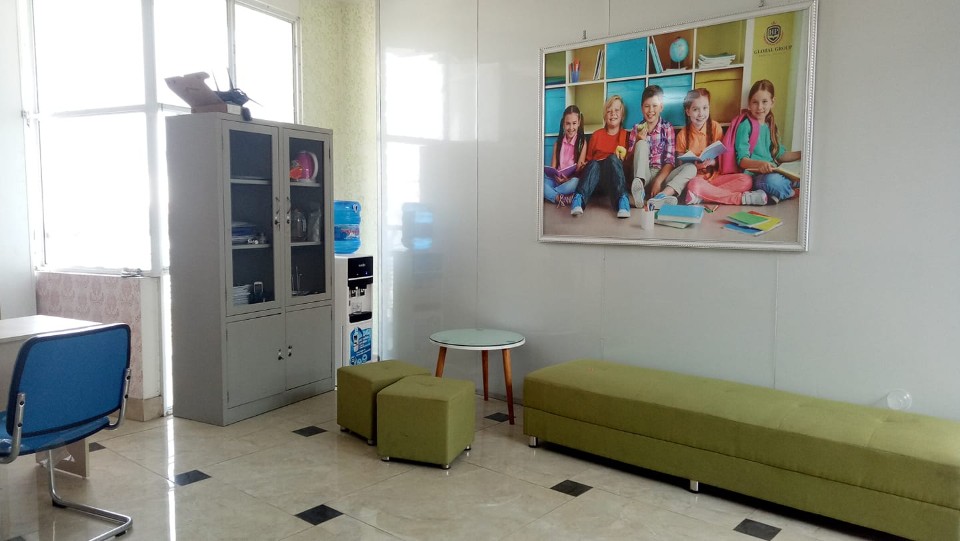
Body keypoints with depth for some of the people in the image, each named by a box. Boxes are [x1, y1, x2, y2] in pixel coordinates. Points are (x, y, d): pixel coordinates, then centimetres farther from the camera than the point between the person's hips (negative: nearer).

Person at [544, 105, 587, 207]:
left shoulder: (582, 141, 1)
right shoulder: (558, 142, 12)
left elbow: (580, 167, -4)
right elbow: (553, 165, 7)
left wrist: (568, 179, -22)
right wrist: (556, 177, -16)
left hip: (572, 179, -3)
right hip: (557, 179, 3)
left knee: (575, 183, -39)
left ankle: (549, 193, -26)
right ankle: (559, 198, -36)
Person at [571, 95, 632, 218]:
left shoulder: (627, 135, 15)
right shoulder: (596, 135, 18)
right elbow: (588, 159, 19)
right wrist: (583, 165, -2)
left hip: (616, 176, -1)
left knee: (613, 158, -33)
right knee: (593, 164, -33)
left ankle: (622, 200, -48)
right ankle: (579, 199, -52)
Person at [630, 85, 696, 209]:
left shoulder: (667, 128, 3)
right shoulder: (637, 128, 8)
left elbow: (670, 161, -5)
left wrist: (658, 181, -21)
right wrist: (638, 141, -13)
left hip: (662, 175, 0)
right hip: (643, 175, 0)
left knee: (690, 168, -24)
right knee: (642, 144, -20)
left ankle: (660, 197, -48)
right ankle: (638, 185, -42)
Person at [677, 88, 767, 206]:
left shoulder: (715, 127, 2)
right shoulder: (682, 135, -3)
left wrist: (713, 162, -16)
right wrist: (694, 165, -19)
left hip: (715, 175, 3)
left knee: (746, 179, -21)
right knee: (694, 185, -39)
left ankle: (702, 197, -27)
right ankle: (741, 198, -27)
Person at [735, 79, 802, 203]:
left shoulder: (770, 125, 20)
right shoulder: (746, 125, -4)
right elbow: (742, 160, -12)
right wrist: (760, 164, -31)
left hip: (773, 172, 7)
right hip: (755, 174, -7)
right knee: (772, 181, -37)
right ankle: (795, 192, -10)